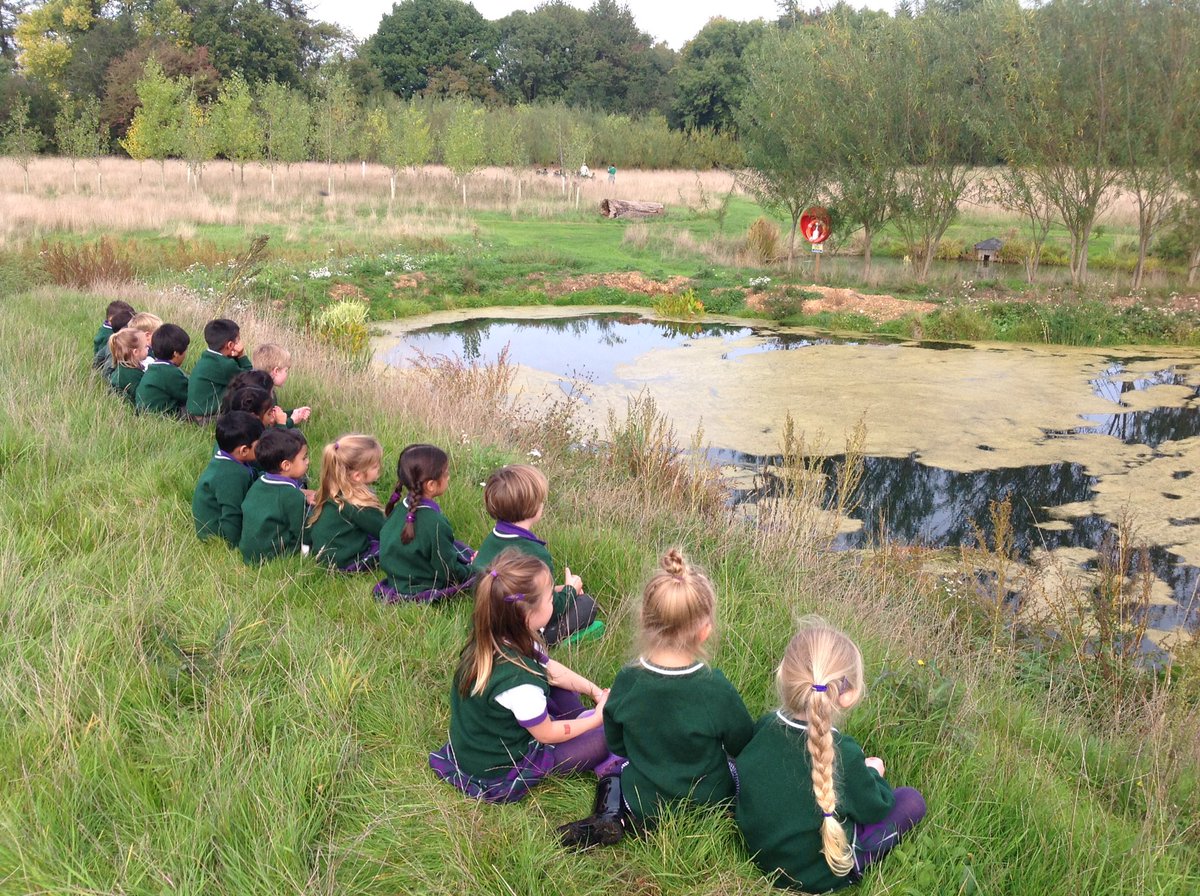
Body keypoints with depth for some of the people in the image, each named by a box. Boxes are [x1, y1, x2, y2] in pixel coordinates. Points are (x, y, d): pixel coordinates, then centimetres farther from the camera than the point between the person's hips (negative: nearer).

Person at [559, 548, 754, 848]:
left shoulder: (625, 682, -19)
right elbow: (745, 747, -8)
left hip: (642, 808, 2)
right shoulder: (717, 689, -26)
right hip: (710, 803, -1)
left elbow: (616, 745, -1)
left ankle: (611, 810, 4)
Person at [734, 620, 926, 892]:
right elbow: (875, 809, -13)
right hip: (818, 874, -5)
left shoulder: (765, 726, -15)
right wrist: (873, 772, 9)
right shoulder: (843, 754, -30)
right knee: (911, 800, 5)